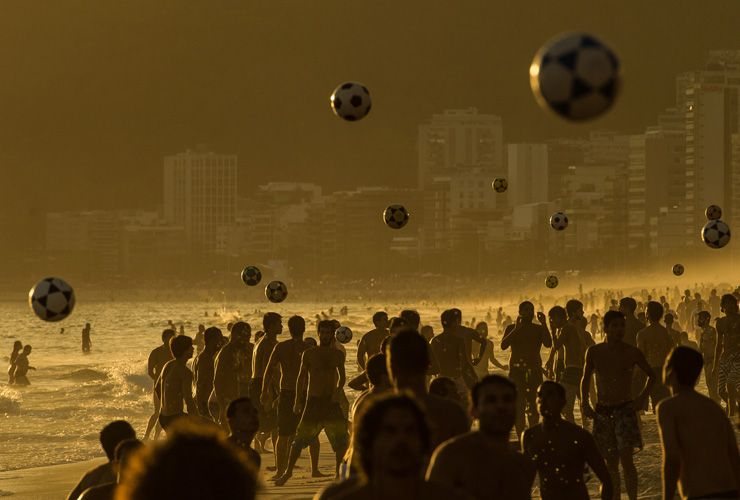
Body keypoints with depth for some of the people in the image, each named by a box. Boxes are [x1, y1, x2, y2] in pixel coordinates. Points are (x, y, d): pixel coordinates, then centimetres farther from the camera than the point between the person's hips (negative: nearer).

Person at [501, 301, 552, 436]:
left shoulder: (539, 329, 9)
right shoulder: (511, 328, 7)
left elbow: (548, 344, -8)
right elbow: (503, 345, -9)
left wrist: (543, 324, -13)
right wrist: (516, 329, -15)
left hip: (534, 370, 1)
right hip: (516, 370, -1)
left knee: (533, 405, -4)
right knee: (518, 406, -7)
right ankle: (520, 437, -6)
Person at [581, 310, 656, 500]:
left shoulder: (632, 353, -3)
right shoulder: (594, 352, 2)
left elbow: (651, 375, 11)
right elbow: (585, 379, 16)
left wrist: (642, 398, 0)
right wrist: (585, 403, 4)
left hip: (625, 408, -2)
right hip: (602, 411, 2)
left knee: (626, 459, -14)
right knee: (611, 462, 7)